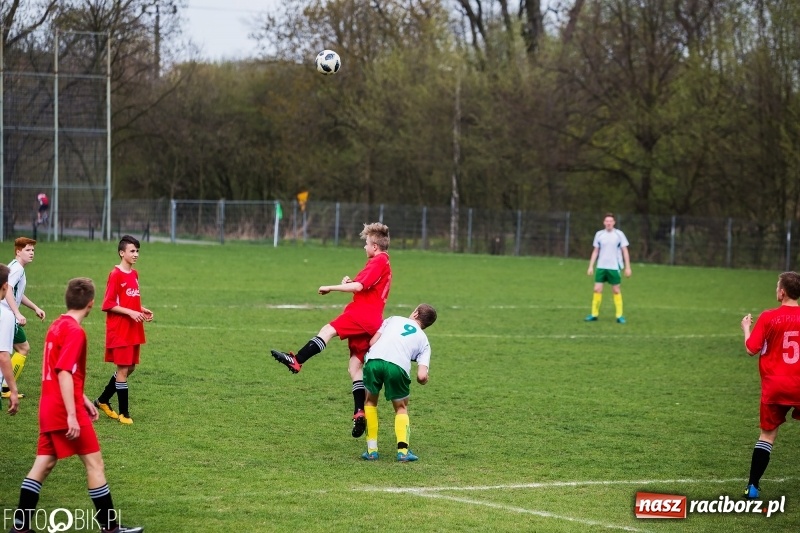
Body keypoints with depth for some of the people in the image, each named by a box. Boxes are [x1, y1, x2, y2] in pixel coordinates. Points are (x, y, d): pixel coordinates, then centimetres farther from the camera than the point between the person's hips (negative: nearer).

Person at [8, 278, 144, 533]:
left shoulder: (57, 326, 12)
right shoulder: (75, 331, -16)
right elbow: (64, 373, -24)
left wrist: (82, 399, 23)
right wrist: (72, 414, -26)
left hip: (49, 408, 9)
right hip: (65, 410, -9)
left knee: (43, 463, 10)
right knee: (94, 463, -2)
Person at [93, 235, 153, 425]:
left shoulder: (134, 274, 11)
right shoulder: (116, 275, -12)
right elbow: (108, 305, -14)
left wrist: (142, 310, 3)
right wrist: (130, 312, -20)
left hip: (134, 330, 8)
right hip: (119, 330, -8)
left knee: (130, 368, 13)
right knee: (123, 369, -5)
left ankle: (103, 400, 29)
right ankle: (123, 413, 2)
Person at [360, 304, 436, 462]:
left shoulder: (393, 319, 28)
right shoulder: (423, 341, 25)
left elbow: (372, 342, 16)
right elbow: (422, 376, 10)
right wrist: (423, 379, 33)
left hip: (374, 360, 0)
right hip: (398, 366, 0)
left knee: (370, 402, 24)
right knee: (401, 408, 22)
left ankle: (371, 450, 19)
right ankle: (403, 451, 5)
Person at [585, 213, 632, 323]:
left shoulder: (619, 234, -3)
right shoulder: (599, 234, 5)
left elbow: (625, 251, 0)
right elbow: (595, 251, 11)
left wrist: (628, 267, -3)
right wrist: (591, 266, 6)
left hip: (614, 267, -2)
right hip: (601, 267, 2)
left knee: (616, 290, 2)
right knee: (597, 289, -2)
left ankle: (619, 315, 8)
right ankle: (594, 314, 4)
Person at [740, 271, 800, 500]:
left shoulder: (768, 317, -7)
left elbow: (752, 349, -5)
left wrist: (746, 328, 12)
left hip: (774, 385, 0)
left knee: (768, 434, 10)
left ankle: (753, 486, 6)